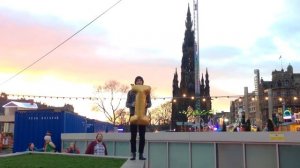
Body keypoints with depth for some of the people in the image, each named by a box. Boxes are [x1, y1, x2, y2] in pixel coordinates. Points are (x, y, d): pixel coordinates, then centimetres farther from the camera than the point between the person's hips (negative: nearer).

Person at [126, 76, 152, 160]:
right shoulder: (131, 92, 3)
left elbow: (150, 103, 5)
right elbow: (127, 104, 1)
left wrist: (146, 104, -19)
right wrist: (132, 104, -20)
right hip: (133, 115, -1)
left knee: (142, 136, 1)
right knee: (133, 136, 0)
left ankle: (141, 154, 7)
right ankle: (133, 154, 4)